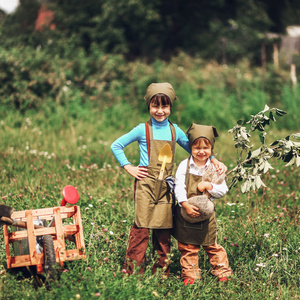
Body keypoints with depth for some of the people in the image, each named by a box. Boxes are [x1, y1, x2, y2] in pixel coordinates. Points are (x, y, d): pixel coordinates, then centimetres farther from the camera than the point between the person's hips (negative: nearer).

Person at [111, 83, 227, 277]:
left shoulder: (175, 131, 9)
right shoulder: (143, 130, -1)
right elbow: (116, 146, 3)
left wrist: (214, 161, 6)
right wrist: (128, 167, -3)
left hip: (166, 186, 3)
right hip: (146, 183, -3)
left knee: (164, 228, 5)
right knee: (141, 228, -7)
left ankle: (162, 271, 15)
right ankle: (133, 271, 0)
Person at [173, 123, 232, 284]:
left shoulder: (215, 168, -2)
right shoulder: (184, 165, -4)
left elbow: (223, 190, -2)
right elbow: (179, 188, -8)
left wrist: (209, 186, -19)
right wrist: (186, 204, -22)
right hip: (186, 212, 1)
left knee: (211, 246, 7)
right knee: (187, 247, 8)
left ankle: (223, 271, 22)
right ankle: (190, 274, 19)